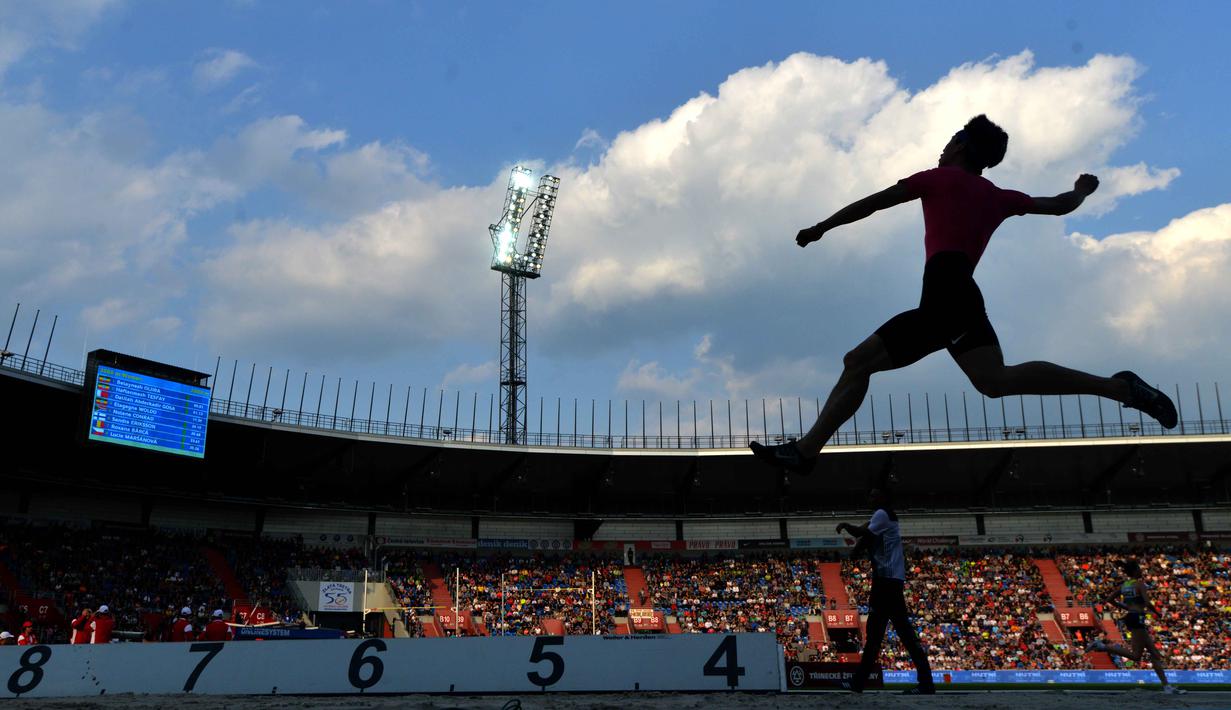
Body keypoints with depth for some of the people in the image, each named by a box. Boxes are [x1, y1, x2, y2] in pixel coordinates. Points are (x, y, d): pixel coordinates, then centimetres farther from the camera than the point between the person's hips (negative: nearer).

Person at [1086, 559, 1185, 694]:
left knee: (1154, 653, 13)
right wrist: (1157, 613, 0)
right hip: (1137, 619, -9)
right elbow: (1148, 603, -19)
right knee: (1136, 655, -8)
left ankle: (1166, 686, 14)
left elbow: (1109, 599, 12)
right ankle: (1102, 645, -18)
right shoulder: (1140, 584, -9)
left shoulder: (1124, 585, 13)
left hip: (1130, 618, 9)